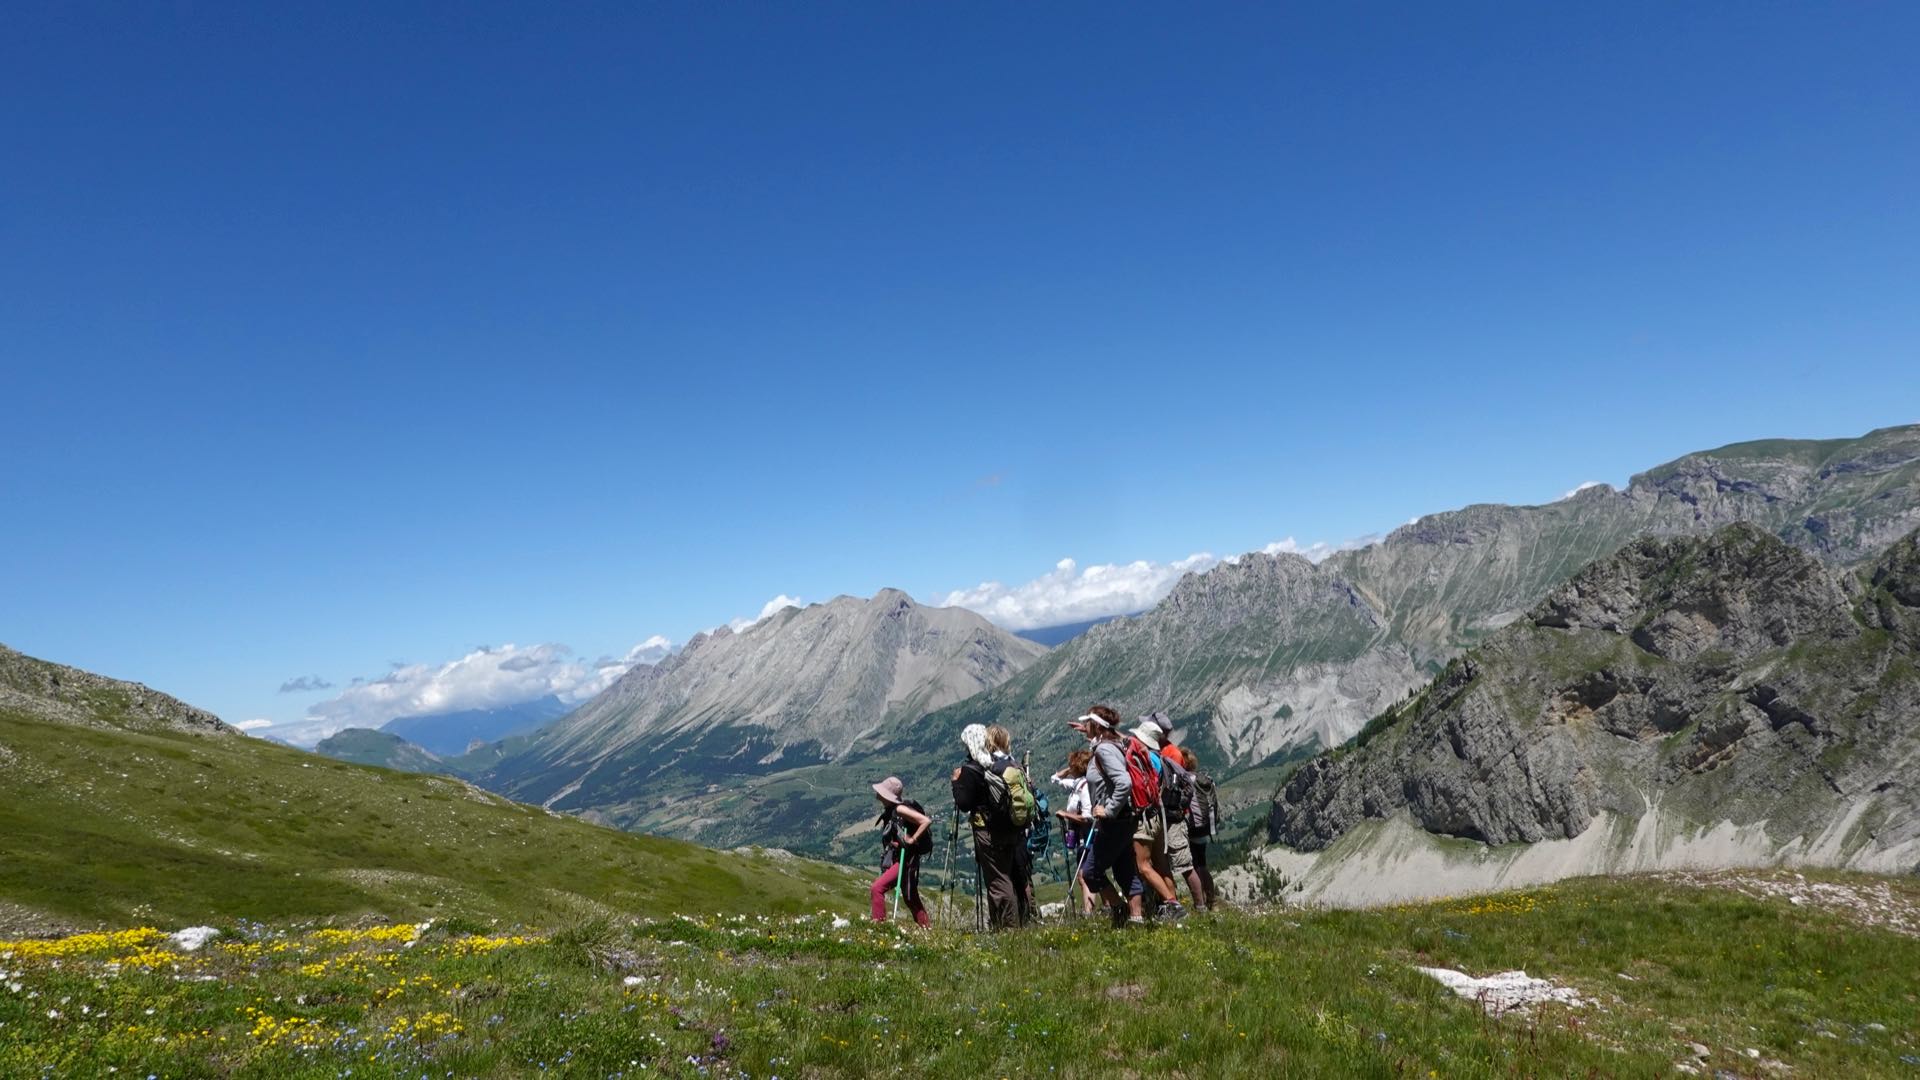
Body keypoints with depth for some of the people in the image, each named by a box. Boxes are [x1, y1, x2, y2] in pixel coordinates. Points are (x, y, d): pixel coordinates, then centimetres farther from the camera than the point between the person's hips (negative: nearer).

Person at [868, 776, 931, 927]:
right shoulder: (889, 810, 9)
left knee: (877, 888, -17)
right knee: (912, 900, 18)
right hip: (894, 859, 10)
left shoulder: (900, 809, -18)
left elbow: (927, 821, -24)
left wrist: (913, 839, -21)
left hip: (904, 860, -10)